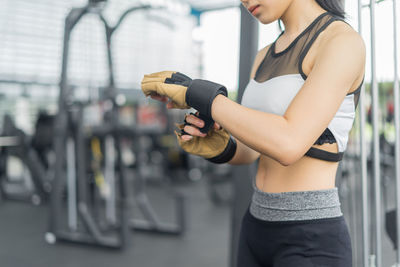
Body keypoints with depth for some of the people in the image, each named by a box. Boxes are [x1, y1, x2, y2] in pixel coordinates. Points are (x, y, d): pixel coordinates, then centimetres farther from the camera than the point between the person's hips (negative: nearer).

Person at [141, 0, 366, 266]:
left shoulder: (346, 42, -15)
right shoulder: (267, 58, 12)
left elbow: (288, 145, -28)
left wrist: (197, 93, -18)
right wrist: (215, 147, -10)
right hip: (261, 233, 9)